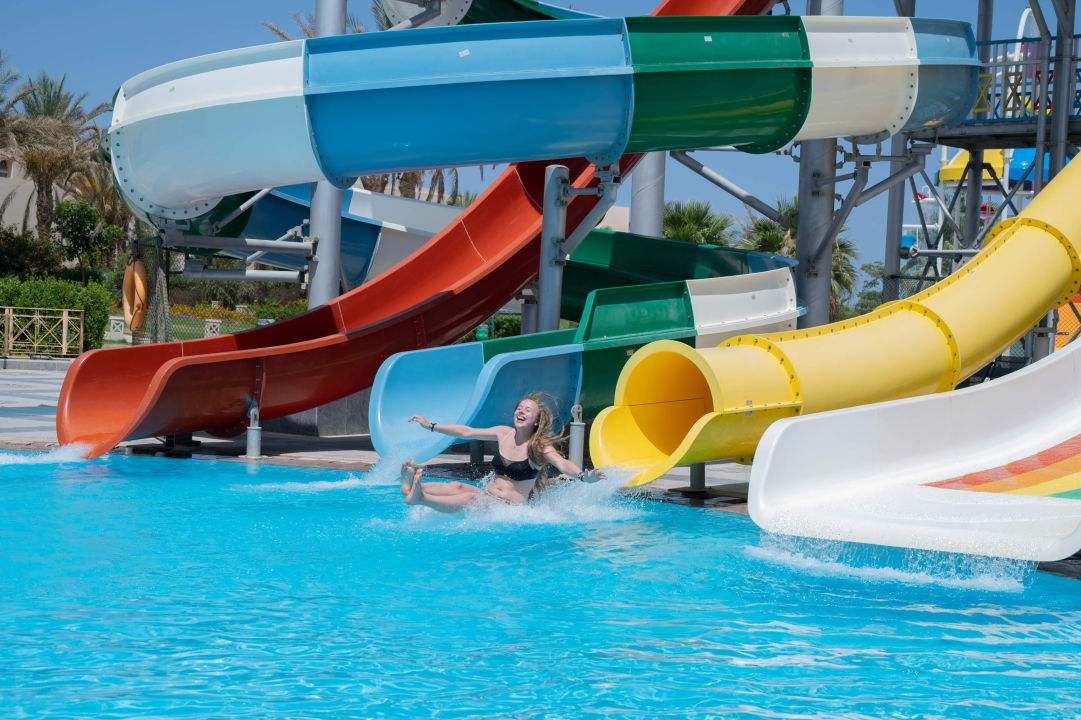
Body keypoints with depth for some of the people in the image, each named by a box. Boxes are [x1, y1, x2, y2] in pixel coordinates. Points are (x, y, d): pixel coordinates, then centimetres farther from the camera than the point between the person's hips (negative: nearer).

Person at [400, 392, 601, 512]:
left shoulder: (540, 446, -7)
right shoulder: (504, 433, 10)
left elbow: (562, 464, -24)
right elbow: (466, 432, 17)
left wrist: (583, 476, -47)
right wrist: (430, 426, 20)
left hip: (511, 507, -6)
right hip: (486, 494, 6)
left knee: (469, 499, -31)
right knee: (458, 487, -24)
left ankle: (419, 498, -51)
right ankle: (412, 487, -46)